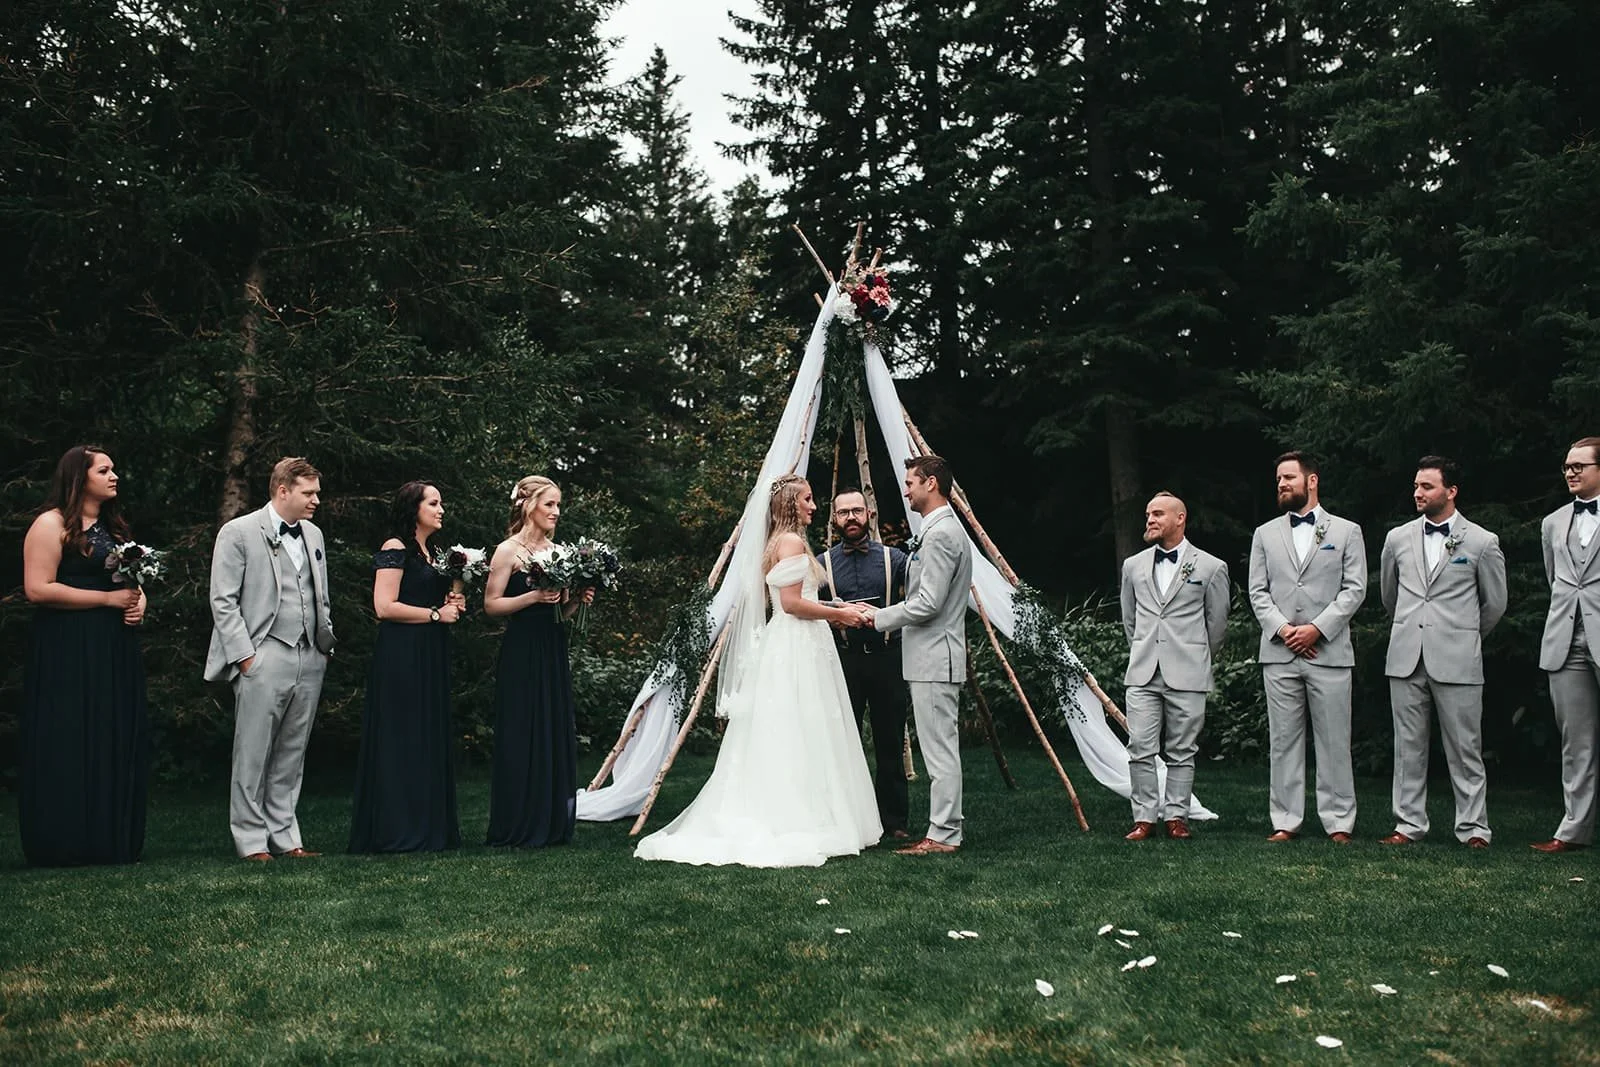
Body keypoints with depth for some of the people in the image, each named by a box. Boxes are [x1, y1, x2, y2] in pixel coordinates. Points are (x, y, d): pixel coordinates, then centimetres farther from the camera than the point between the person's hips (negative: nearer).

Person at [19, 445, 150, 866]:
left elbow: (131, 579, 27)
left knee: (117, 742, 6)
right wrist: (109, 599, -15)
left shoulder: (113, 526, 19)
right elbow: (37, 589, -15)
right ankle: (64, 844, 3)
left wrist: (139, 602, 3)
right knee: (69, 746, -5)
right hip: (68, 652, -8)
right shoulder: (51, 524, -5)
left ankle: (112, 841, 12)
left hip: (115, 649, 8)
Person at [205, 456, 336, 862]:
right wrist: (244, 655, -11)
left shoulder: (314, 535, 16)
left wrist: (326, 644, 13)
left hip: (310, 659, 6)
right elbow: (223, 601, -6)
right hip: (264, 659, -6)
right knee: (253, 755, -1)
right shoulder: (238, 532, -3)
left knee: (291, 755, 10)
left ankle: (284, 835, 16)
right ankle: (250, 839, 7)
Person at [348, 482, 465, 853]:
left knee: (430, 738, 8)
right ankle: (398, 831, 1)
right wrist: (436, 613, -11)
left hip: (430, 656, 9)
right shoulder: (395, 548, -8)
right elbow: (385, 607, -17)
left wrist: (452, 604, 8)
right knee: (401, 740, -5)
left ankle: (429, 826, 13)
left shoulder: (432, 553, 18)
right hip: (401, 655, -9)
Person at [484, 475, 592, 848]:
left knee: (557, 732, 7)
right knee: (522, 735, -3)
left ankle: (553, 823, 16)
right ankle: (520, 827, 6)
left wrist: (576, 599, 0)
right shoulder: (508, 550, -5)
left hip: (553, 650, 7)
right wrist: (533, 597, -18)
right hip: (521, 652, -7)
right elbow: (491, 604, -8)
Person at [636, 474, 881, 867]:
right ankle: (799, 822, -4)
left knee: (780, 739, 8)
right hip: (797, 647, -10)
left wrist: (840, 609, 16)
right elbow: (792, 602, -18)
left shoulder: (777, 543, 19)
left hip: (785, 646, 10)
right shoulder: (792, 542, -11)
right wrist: (838, 614, -7)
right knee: (799, 739, -7)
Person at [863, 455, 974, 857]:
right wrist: (883, 613, 16)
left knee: (939, 749, -6)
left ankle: (943, 835, -1)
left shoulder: (940, 534, -16)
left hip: (934, 658, -11)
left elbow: (928, 604, -21)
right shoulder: (943, 529, 18)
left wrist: (878, 617, -10)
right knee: (940, 748, 13)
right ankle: (945, 830, 19)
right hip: (932, 657, 11)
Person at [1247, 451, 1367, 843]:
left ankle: (1338, 821, 8)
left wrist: (1316, 628, -11)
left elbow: (1354, 589, 0)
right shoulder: (1265, 534, 14)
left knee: (1334, 741, 1)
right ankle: (1286, 821, 9)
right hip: (1279, 653, 2)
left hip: (1328, 652, -2)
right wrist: (1283, 629, -8)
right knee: (1283, 740, 4)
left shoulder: (1346, 531, 7)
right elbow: (1258, 591, 8)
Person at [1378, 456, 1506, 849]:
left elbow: (1495, 603, 11)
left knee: (1465, 750, 1)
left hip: (1457, 661, -3)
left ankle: (1473, 828, 10)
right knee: (1408, 747, 7)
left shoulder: (1482, 542, 0)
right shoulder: (1397, 539, 9)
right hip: (1406, 658, 3)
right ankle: (1409, 823, 14)